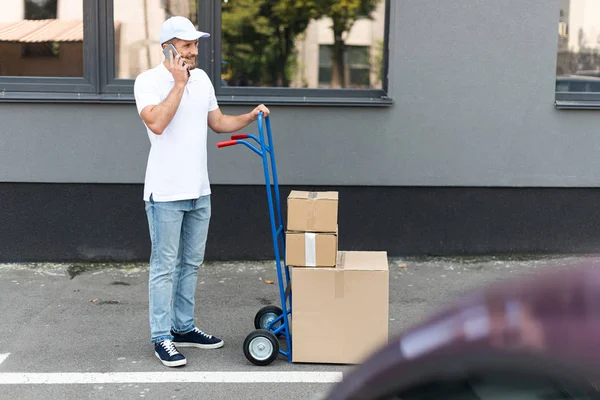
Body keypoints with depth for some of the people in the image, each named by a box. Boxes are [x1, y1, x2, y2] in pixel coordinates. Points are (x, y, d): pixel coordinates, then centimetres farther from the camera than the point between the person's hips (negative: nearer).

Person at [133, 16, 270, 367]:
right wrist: (179, 83, -21)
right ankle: (161, 338, 8)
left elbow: (218, 122, 19)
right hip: (166, 193, -7)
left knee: (191, 264, 15)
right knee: (165, 267, -1)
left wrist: (250, 118, 3)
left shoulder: (202, 78, 10)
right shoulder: (149, 81, -11)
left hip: (199, 191, 7)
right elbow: (157, 123, -27)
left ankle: (184, 329, 26)